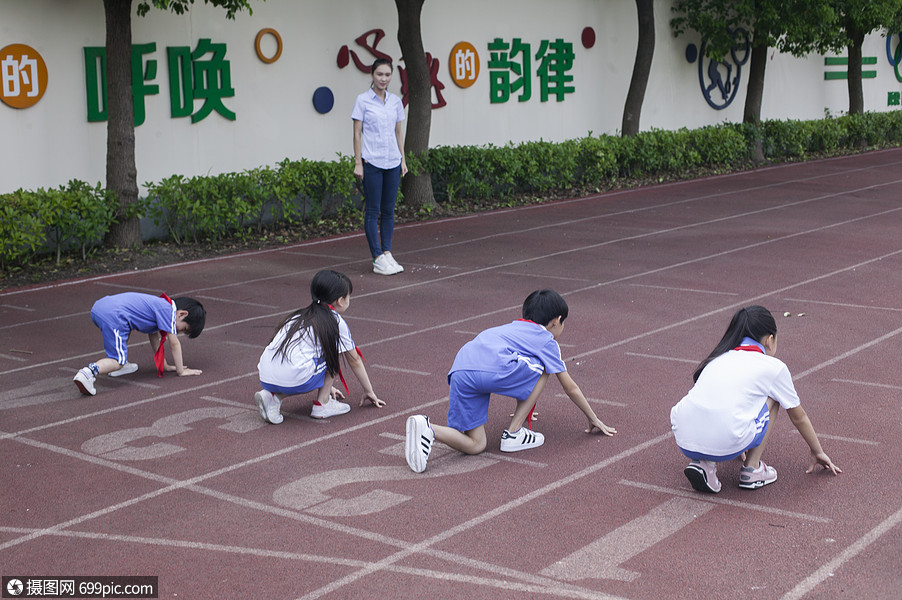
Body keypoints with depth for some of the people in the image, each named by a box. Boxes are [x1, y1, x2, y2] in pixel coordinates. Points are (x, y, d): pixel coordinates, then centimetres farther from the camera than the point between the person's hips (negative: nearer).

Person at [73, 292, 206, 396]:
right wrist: (180, 371, 10)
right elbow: (174, 343, 2)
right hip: (113, 315, -10)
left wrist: (164, 365, 35)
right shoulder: (168, 310, 2)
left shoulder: (158, 305, 28)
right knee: (118, 361, -7)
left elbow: (154, 336, 35)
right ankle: (90, 371, -30)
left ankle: (122, 365, 29)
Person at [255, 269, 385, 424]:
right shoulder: (336, 322, 6)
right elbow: (354, 361, 15)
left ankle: (273, 396, 13)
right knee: (334, 352, 15)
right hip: (295, 381, -6)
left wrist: (326, 385, 50)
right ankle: (322, 403, 12)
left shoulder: (301, 315, 26)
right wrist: (369, 391, 29)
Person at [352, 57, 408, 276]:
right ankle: (378, 260, -1)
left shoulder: (396, 101, 9)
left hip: (392, 161, 5)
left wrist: (403, 159, 10)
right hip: (371, 162, -5)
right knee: (373, 210, -3)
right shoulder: (363, 100, -4)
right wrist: (358, 162, -10)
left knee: (389, 209, 8)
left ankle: (387, 254, 15)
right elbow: (357, 133, -5)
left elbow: (399, 132, 15)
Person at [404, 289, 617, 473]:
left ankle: (427, 429, -16)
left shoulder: (512, 329, 40)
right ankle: (513, 434, 15)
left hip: (458, 372, 6)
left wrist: (523, 409, 71)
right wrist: (594, 420, 39)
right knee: (542, 368, 20)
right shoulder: (546, 340, 21)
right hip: (492, 369, -6)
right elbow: (571, 388, 25)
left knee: (475, 445, 10)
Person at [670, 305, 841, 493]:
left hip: (684, 443, 4)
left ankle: (702, 463, 14)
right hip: (725, 443, -4)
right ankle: (751, 469, 20)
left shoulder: (718, 358, 24)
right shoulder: (773, 366, 12)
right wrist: (818, 452, 43)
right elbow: (799, 417, 26)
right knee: (772, 397, 20)